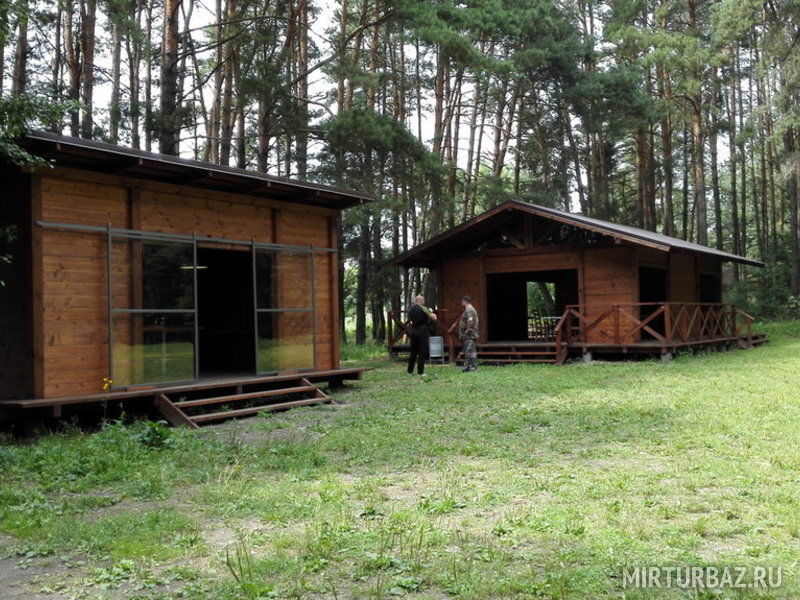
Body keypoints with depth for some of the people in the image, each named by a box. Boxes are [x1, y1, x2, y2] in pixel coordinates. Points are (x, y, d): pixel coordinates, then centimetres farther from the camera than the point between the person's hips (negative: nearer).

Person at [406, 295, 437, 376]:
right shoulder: (424, 309, -11)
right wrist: (431, 313, 8)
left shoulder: (410, 309, 8)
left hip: (413, 332, 6)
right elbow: (434, 318, -11)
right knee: (422, 353, -1)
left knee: (413, 352, 13)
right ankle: (420, 372, -2)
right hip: (423, 332, -6)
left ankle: (410, 371, 15)